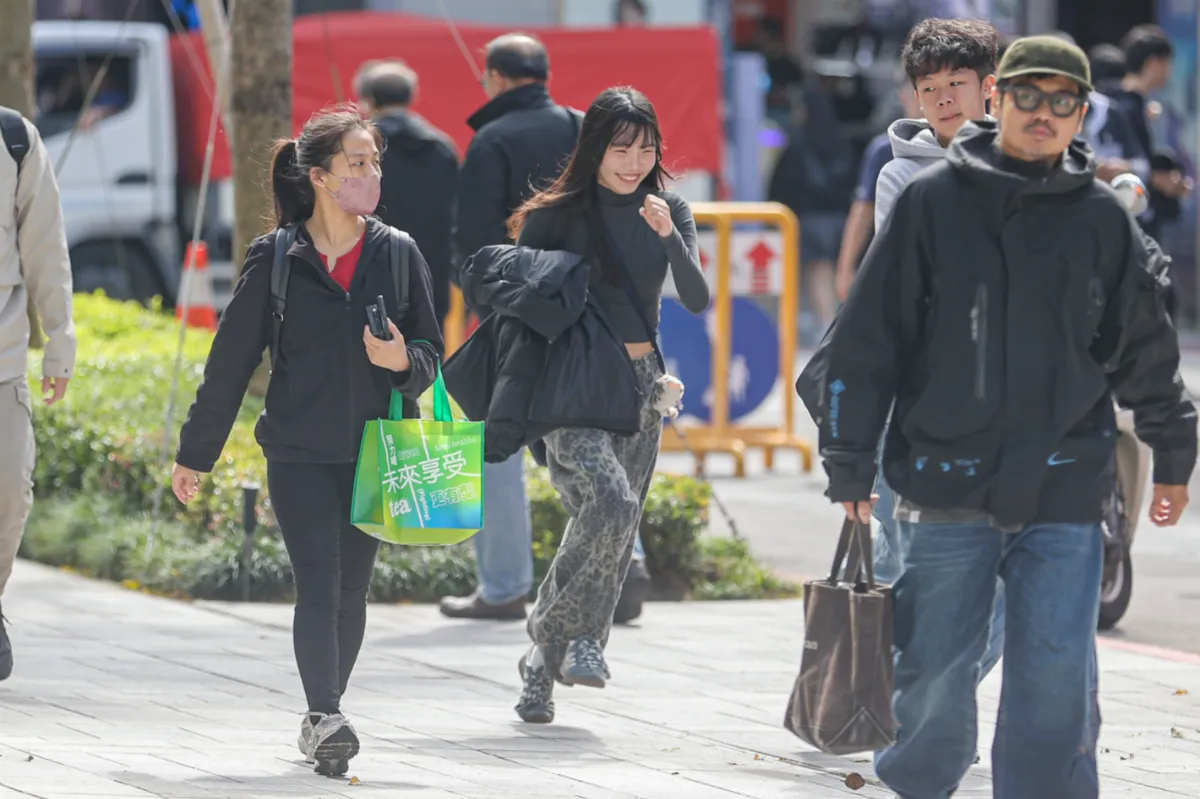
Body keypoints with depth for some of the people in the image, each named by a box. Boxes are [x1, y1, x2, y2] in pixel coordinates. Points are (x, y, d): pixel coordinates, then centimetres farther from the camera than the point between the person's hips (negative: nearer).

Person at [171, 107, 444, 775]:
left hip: (375, 450, 3)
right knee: (319, 584, -14)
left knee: (352, 589, 8)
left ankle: (326, 716, 20)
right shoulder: (277, 259, -2)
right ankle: (325, 720, -21)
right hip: (300, 451, -3)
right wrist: (196, 454, 8)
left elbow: (432, 356, 10)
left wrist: (404, 361, -15)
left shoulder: (399, 255, 4)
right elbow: (232, 360, 4)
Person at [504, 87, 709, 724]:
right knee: (609, 502, -26)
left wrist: (669, 236, -21)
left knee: (617, 524, 2)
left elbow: (697, 300, -6)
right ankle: (573, 635, -13)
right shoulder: (557, 216, -4)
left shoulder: (669, 212, 5)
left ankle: (548, 659, 12)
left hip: (640, 384, 4)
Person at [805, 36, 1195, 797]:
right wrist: (850, 463, 0)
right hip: (948, 485, -1)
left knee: (1056, 680, -6)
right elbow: (869, 336, 1)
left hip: (1064, 492, 1)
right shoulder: (933, 203, 0)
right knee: (936, 677, 5)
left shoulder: (1103, 219, 6)